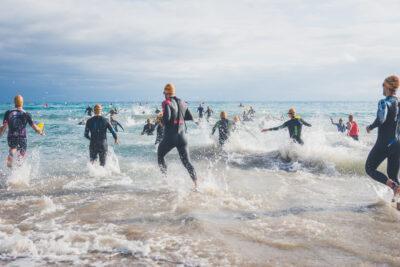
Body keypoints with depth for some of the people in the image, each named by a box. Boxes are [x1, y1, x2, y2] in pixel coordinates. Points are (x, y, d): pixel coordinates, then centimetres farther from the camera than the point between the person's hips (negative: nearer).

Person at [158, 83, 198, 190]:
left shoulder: (167, 103, -8)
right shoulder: (182, 103, 9)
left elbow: (166, 117, -22)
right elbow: (190, 118, 11)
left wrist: (163, 122, -1)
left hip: (170, 136, -4)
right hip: (182, 136, 5)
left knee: (160, 155, 21)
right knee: (187, 162, 6)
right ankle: (195, 183, -6)